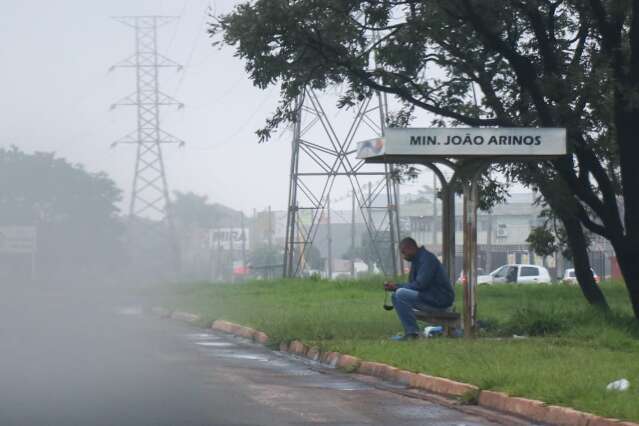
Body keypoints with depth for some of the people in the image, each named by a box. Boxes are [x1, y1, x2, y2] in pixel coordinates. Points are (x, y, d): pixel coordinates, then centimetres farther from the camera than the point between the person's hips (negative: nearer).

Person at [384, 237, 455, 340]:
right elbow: (413, 284, 18)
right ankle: (410, 332, 4)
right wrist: (394, 287, 2)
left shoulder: (427, 259, -15)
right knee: (395, 296, 11)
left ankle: (412, 332, -20)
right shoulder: (416, 260, 16)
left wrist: (397, 287, -12)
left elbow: (420, 285, -23)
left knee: (400, 294, -22)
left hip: (439, 301, -10)